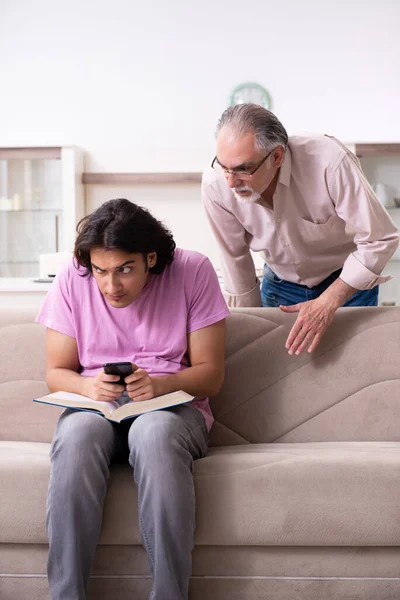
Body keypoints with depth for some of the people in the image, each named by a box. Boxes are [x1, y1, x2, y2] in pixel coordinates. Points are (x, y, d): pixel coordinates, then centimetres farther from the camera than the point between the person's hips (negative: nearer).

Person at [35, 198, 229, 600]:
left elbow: (210, 374, -2)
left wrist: (159, 385, -22)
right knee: (77, 433, -36)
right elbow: (56, 373, 6)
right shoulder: (72, 280, 1)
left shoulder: (193, 272, -4)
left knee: (154, 432, -38)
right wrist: (87, 386, -17)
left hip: (172, 406, -1)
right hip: (95, 408, 2)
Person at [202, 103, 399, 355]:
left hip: (349, 279, -2)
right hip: (280, 283, 2)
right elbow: (235, 259, -8)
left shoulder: (330, 162, -37)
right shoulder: (215, 184, -25)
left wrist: (326, 304, -32)